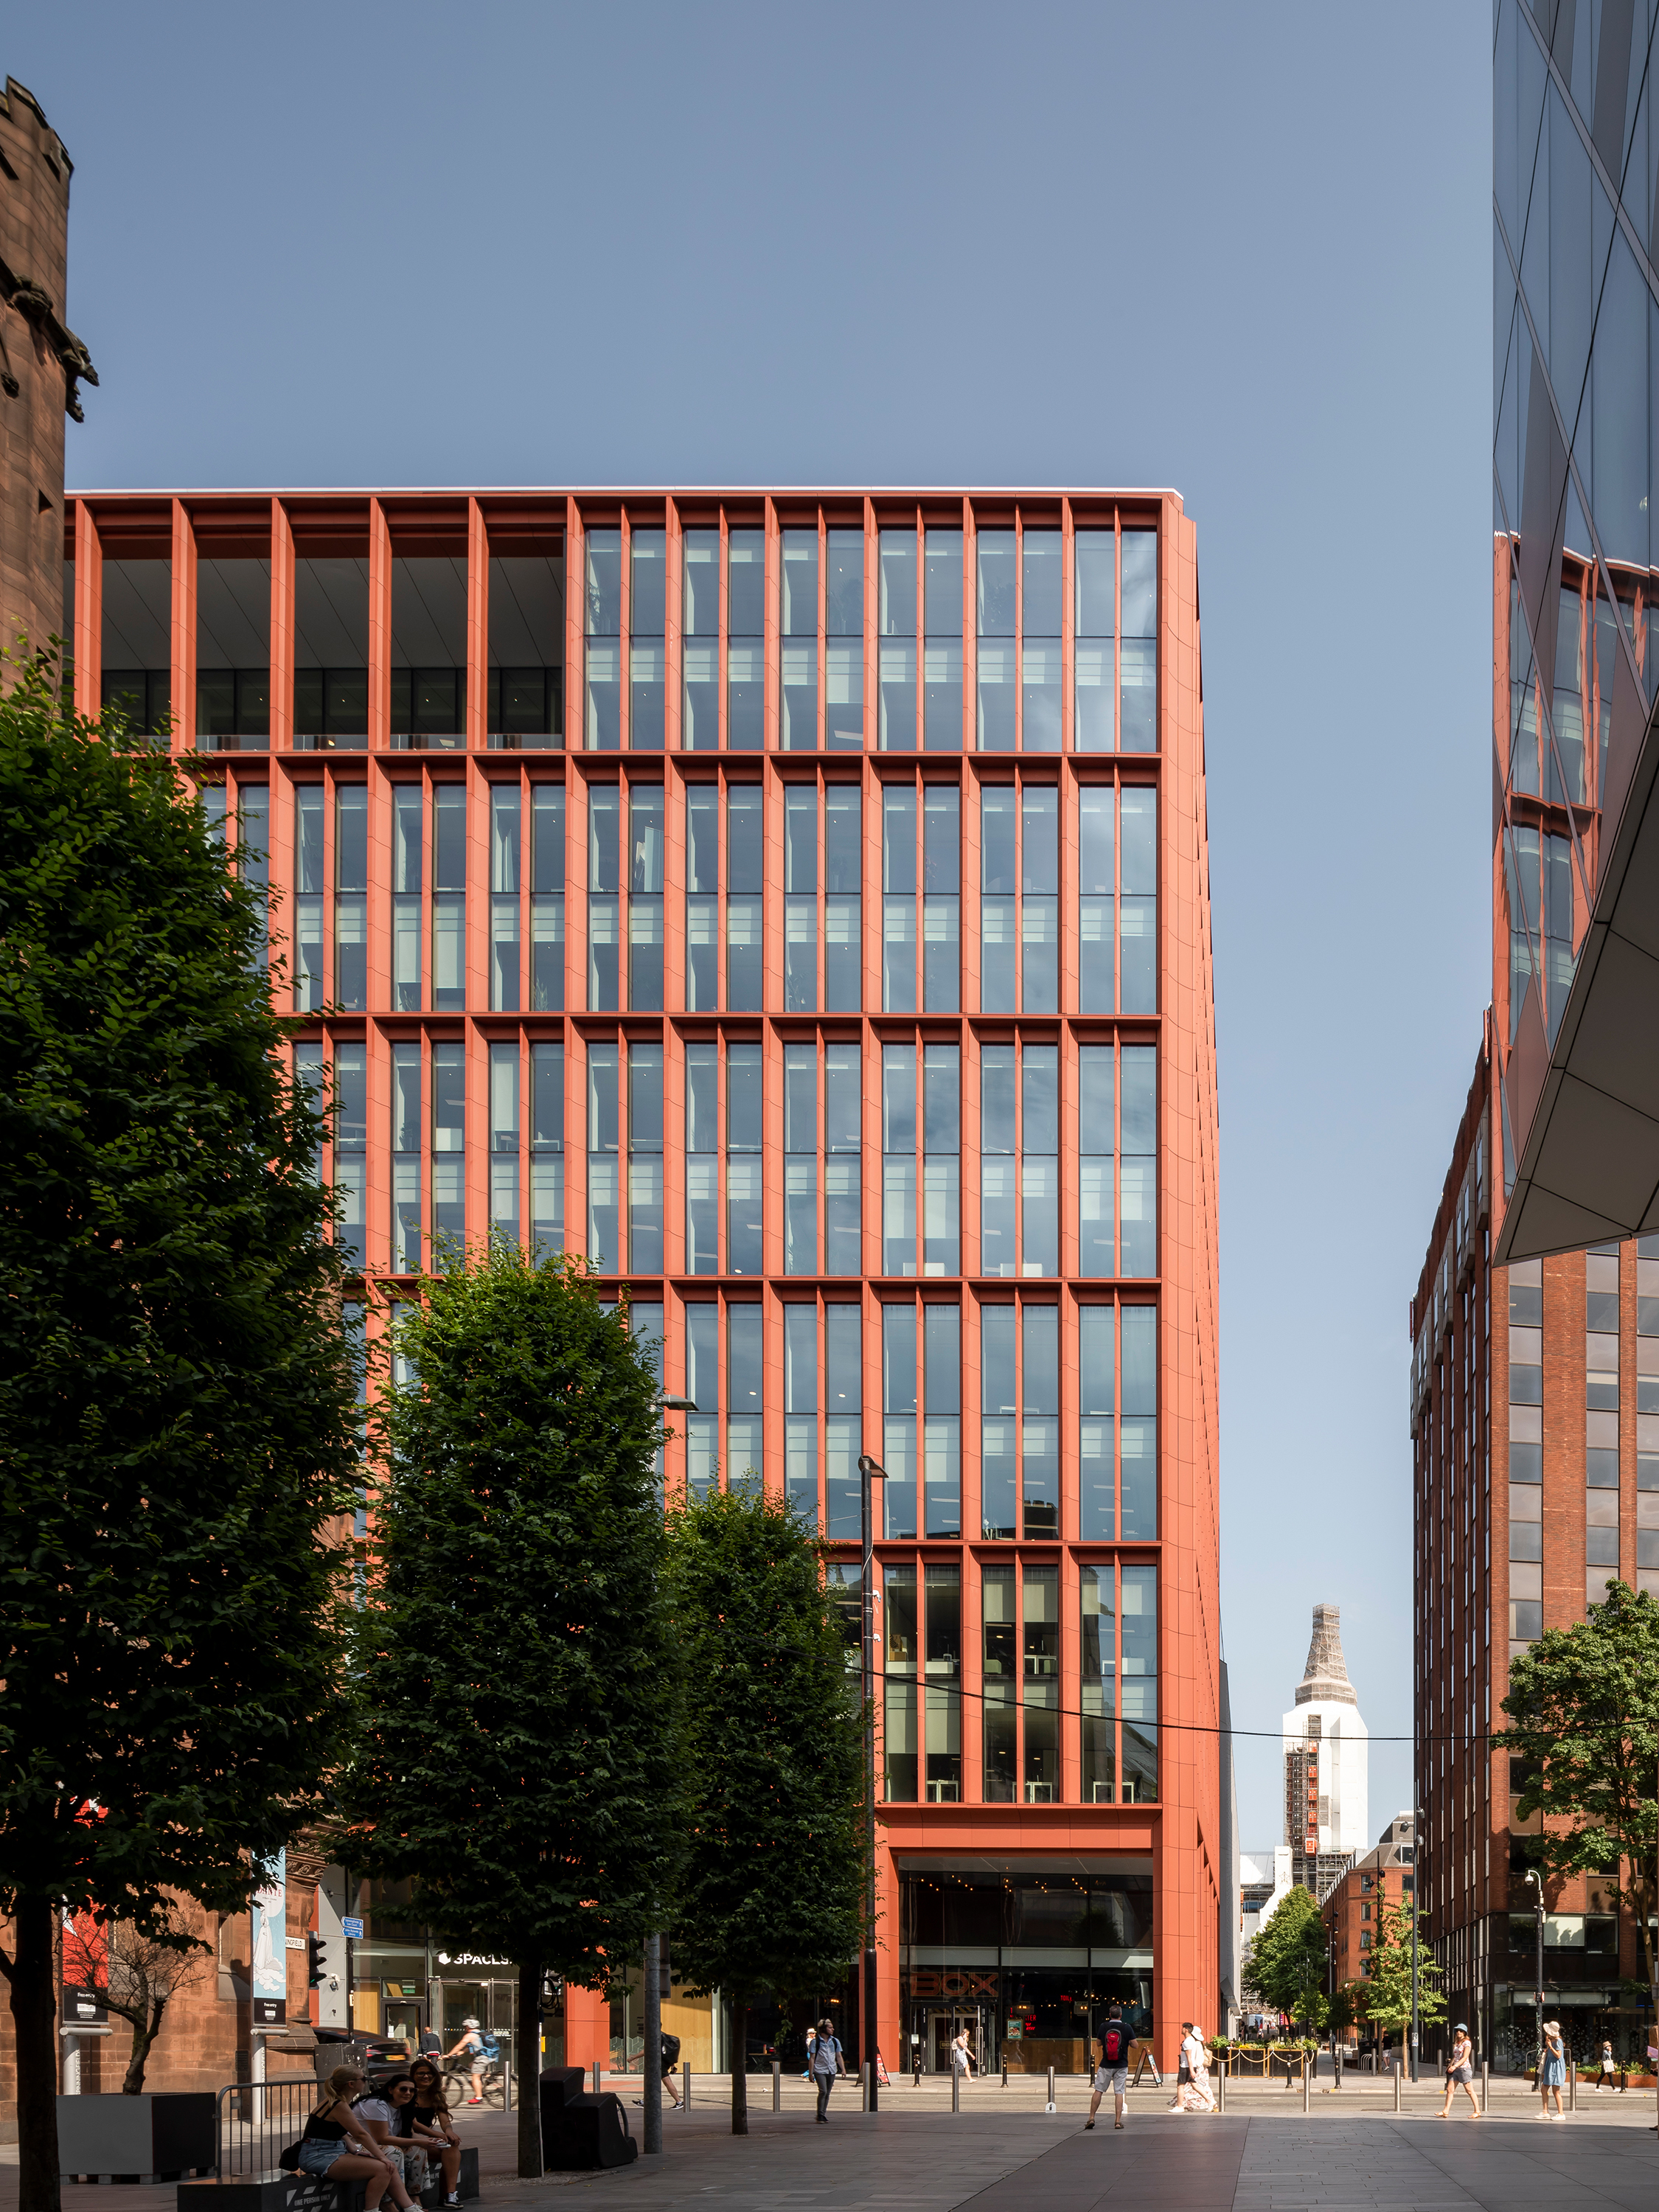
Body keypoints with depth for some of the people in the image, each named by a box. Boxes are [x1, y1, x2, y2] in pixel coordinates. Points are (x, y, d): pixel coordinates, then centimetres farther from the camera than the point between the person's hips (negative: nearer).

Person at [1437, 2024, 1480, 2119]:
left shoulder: (1467, 2043, -7)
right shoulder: (1456, 2043, 16)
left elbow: (1465, 2058, -15)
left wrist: (1455, 2066, -22)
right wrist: (1450, 2065, 7)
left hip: (1464, 2068, -8)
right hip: (1455, 2069, 8)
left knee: (1469, 2091, -4)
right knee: (1450, 2090, 2)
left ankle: (1477, 2111, 3)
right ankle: (1445, 2111, 2)